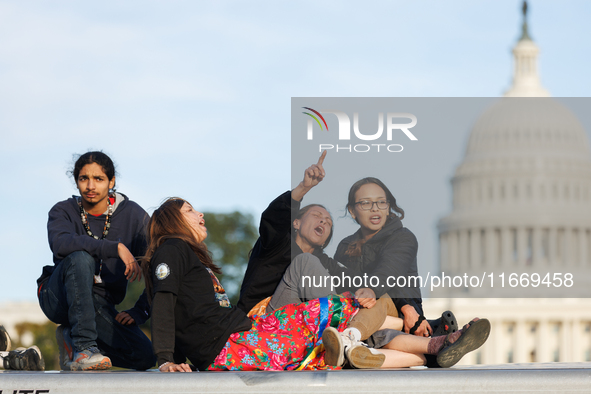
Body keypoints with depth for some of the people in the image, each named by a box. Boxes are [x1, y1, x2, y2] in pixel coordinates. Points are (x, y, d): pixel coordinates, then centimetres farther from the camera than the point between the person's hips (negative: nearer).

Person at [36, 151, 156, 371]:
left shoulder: (133, 215, -2)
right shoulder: (63, 211, -5)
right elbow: (60, 243, -30)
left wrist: (140, 311, -13)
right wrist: (116, 248, -36)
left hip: (101, 305, 3)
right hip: (58, 299, -3)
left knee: (145, 357, -18)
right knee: (81, 257, -34)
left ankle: (71, 339, 7)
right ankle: (83, 346, -33)